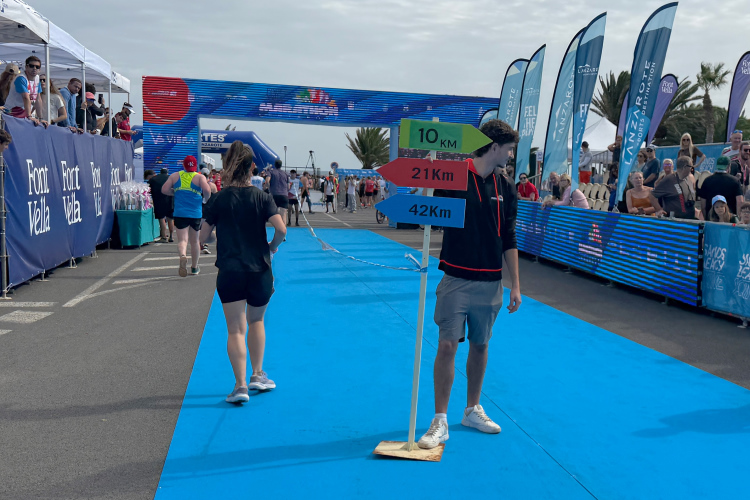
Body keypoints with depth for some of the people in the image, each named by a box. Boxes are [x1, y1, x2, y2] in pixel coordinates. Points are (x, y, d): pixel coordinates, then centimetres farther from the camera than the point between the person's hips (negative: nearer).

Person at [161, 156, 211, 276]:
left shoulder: (175, 176, 5)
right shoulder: (199, 177, -3)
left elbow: (164, 190, 1)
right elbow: (207, 190, -18)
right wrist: (205, 199, 3)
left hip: (179, 213, 0)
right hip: (196, 214, 0)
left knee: (182, 240, -3)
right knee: (194, 240, 15)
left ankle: (182, 256, -35)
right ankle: (194, 267, 25)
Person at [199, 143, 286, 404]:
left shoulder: (220, 198, -2)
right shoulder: (262, 197, -3)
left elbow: (203, 237, 0)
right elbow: (281, 228, -15)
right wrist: (273, 246, 4)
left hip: (230, 272, -1)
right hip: (259, 271, 1)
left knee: (236, 329, 1)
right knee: (256, 321, 22)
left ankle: (241, 385, -5)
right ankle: (257, 375, 26)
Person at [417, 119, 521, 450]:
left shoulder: (506, 189, 6)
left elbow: (509, 239, 10)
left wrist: (515, 285, 8)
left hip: (490, 283, 4)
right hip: (457, 278, -4)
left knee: (480, 345, 13)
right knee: (447, 345, -4)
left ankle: (472, 410, 31)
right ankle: (440, 421, 8)